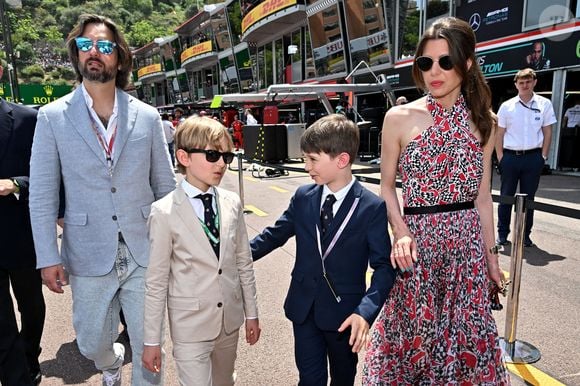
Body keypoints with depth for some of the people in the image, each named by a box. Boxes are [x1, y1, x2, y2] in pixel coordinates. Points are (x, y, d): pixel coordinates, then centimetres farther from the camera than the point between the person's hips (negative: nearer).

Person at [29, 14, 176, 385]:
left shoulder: (147, 116, 0)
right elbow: (42, 195, -1)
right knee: (92, 344, 18)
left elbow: (166, 186, 4)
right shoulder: (53, 117, -2)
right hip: (89, 257, 1)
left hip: (145, 253, 0)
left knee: (148, 347, 9)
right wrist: (48, 257, -4)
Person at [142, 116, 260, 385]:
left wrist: (251, 312, 9)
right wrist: (152, 340, -5)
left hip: (230, 319, 5)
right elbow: (156, 282, -10)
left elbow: (244, 262, 4)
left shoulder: (232, 204, -3)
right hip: (190, 325, -4)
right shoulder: (164, 212, -15)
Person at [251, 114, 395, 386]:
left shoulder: (372, 207, -16)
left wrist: (366, 311, -29)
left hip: (345, 312, -2)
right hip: (304, 307, 2)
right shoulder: (302, 197, -3)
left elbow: (384, 266, -16)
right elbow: (275, 234, 6)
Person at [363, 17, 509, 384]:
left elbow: (482, 196, 8)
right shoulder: (400, 117, -5)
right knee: (415, 332, 12)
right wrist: (400, 233, -14)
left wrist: (491, 254, 10)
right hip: (417, 242, -2)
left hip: (467, 244, 3)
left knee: (465, 334, 16)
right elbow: (387, 186, 0)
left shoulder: (483, 121, 3)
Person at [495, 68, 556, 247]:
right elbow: (499, 134, 3)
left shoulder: (544, 104, 3)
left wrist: (543, 156, -1)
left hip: (533, 158, 1)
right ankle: (502, 233, 15)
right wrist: (500, 157, -2)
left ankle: (525, 235, 18)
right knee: (506, 197, 5)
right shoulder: (506, 106, 2)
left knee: (528, 198, 8)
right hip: (510, 157, 0)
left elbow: (547, 132, 5)